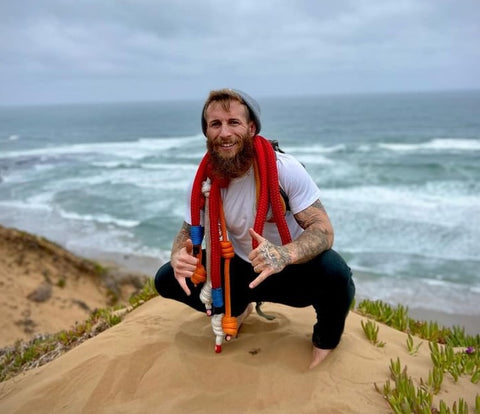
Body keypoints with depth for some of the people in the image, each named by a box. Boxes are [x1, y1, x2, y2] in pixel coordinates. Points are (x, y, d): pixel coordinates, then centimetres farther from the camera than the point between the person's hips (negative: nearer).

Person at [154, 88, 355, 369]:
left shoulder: (285, 169, -25)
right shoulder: (204, 182, -12)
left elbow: (323, 230, -26)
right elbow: (189, 233, -3)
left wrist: (284, 255, -48)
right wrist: (179, 256, -29)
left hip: (293, 270, -3)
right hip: (242, 270, 4)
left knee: (334, 272, -36)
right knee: (167, 280, -9)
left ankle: (326, 340, 0)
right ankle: (237, 308, 19)